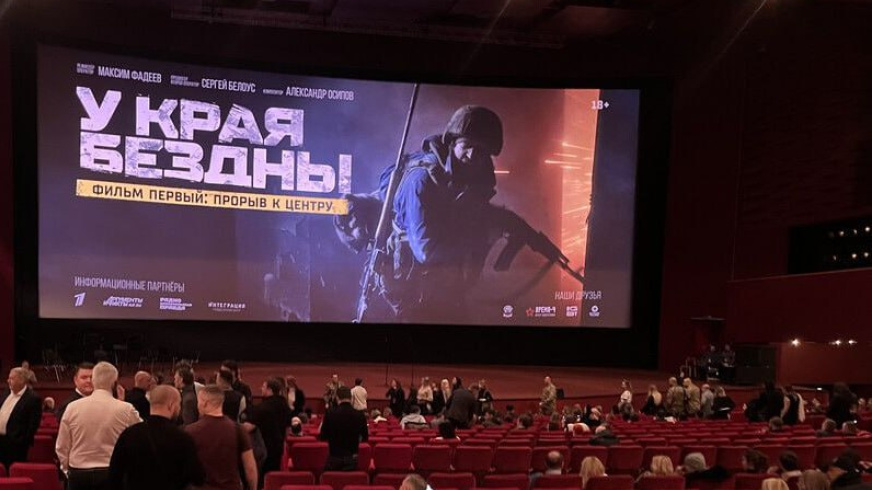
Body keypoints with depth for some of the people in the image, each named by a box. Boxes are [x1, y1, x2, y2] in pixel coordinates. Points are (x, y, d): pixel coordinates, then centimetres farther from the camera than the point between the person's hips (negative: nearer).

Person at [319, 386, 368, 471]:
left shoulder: (330, 413, -10)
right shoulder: (360, 415, -7)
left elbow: (323, 437, -2)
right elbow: (365, 438, 7)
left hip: (334, 458, -1)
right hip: (351, 458, 1)